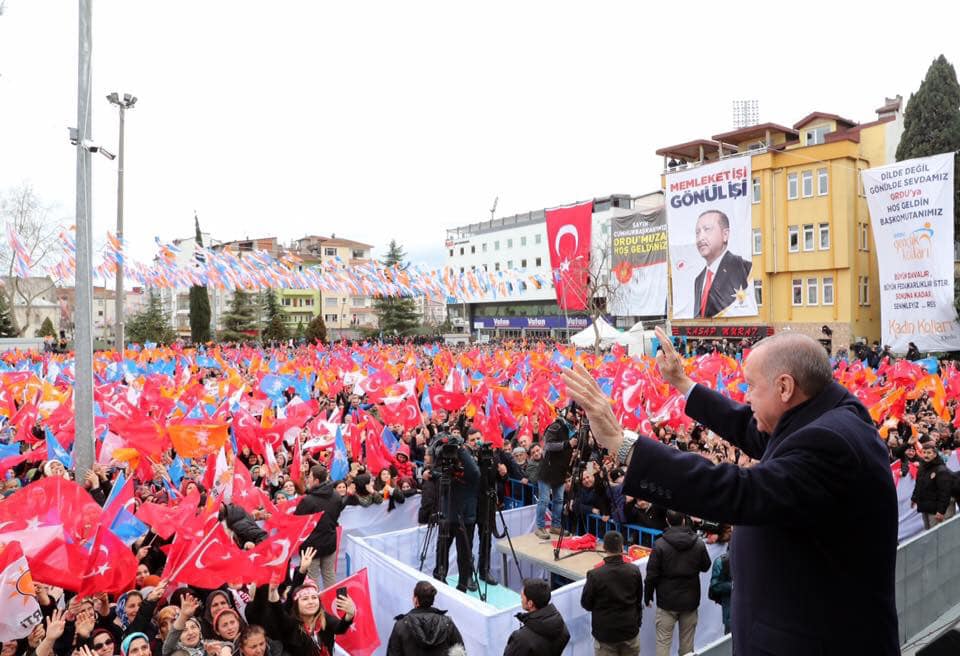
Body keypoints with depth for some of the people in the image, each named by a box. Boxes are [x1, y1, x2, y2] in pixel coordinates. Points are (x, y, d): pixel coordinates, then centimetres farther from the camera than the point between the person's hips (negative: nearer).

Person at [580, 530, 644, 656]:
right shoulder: (634, 570, -12)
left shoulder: (595, 575, -22)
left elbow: (586, 604, -9)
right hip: (630, 630, 3)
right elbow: (639, 599, 4)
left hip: (605, 632, -3)